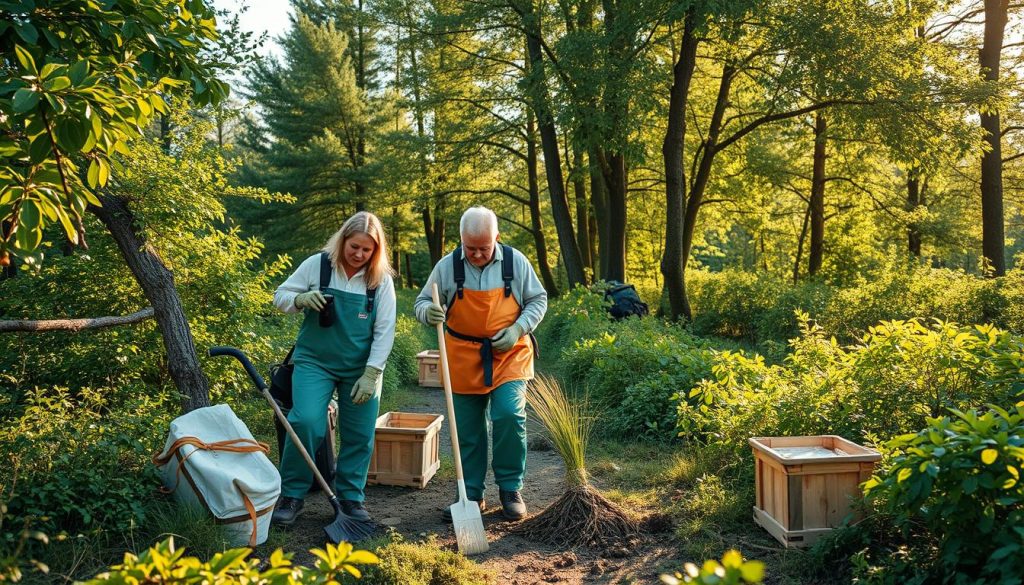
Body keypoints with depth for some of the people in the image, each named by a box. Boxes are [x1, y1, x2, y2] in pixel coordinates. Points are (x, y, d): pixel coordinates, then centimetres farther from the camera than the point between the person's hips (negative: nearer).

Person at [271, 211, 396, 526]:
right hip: (315, 361, -1)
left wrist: (371, 374, -11)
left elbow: (385, 331, -5)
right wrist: (301, 299, -20)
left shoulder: (381, 280, -4)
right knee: (306, 423, -16)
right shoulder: (317, 265, -5)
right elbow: (280, 295, 3)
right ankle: (292, 496, 2)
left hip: (361, 368, 1)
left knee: (359, 435, 6)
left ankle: (351, 496, 23)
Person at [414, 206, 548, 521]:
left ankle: (510, 489, 5)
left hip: (509, 354, -1)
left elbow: (538, 300, 5)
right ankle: (471, 495, 23)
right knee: (467, 428, 7)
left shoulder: (515, 261, -4)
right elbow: (422, 302, 3)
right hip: (465, 357, 1)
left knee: (509, 416, -15)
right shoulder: (447, 266, -5)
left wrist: (517, 329, -10)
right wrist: (428, 311, -22)